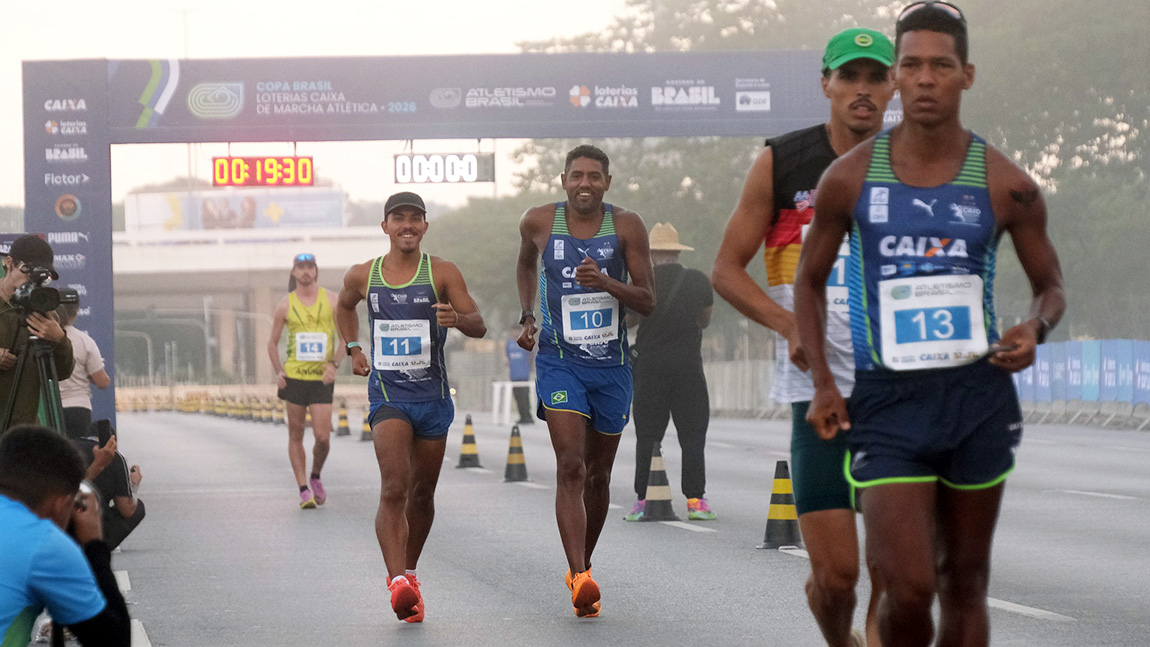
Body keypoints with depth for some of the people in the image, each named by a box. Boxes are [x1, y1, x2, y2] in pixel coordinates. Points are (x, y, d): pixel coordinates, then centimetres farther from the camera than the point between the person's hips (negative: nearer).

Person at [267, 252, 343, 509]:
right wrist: (278, 371, -3)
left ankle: (315, 477, 20)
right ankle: (303, 490, 9)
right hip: (294, 378, 1)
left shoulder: (331, 300, 2)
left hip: (322, 379, 0)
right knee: (296, 436, 2)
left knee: (323, 437, -7)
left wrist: (334, 363, -11)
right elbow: (272, 343, 12)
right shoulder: (285, 305, 3)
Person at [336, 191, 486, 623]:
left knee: (421, 494, 12)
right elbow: (344, 306, 26)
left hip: (433, 396, 1)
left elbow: (478, 326, -9)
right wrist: (352, 349, 13)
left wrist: (457, 319, -31)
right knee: (394, 488, -19)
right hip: (387, 395, -1)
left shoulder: (442, 273, -3)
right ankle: (399, 583, -30)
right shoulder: (363, 276, 3)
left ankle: (408, 572, 33)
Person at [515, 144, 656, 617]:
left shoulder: (627, 227, -5)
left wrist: (605, 282, -23)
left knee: (598, 475, 13)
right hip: (559, 362, -1)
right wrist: (527, 317, 13)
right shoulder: (539, 222, -3)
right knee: (570, 468, -17)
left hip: (611, 365, 2)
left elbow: (648, 303, -6)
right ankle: (579, 579, -27)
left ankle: (582, 567, 33)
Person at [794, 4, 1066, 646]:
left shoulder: (1006, 184, -1)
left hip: (977, 396, 1)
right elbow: (810, 281, 12)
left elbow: (1052, 285, 11)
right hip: (888, 400, -1)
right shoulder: (850, 177, 0)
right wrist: (822, 382, 0)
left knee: (965, 582, 10)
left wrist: (1035, 328, -13)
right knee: (908, 588, -13)